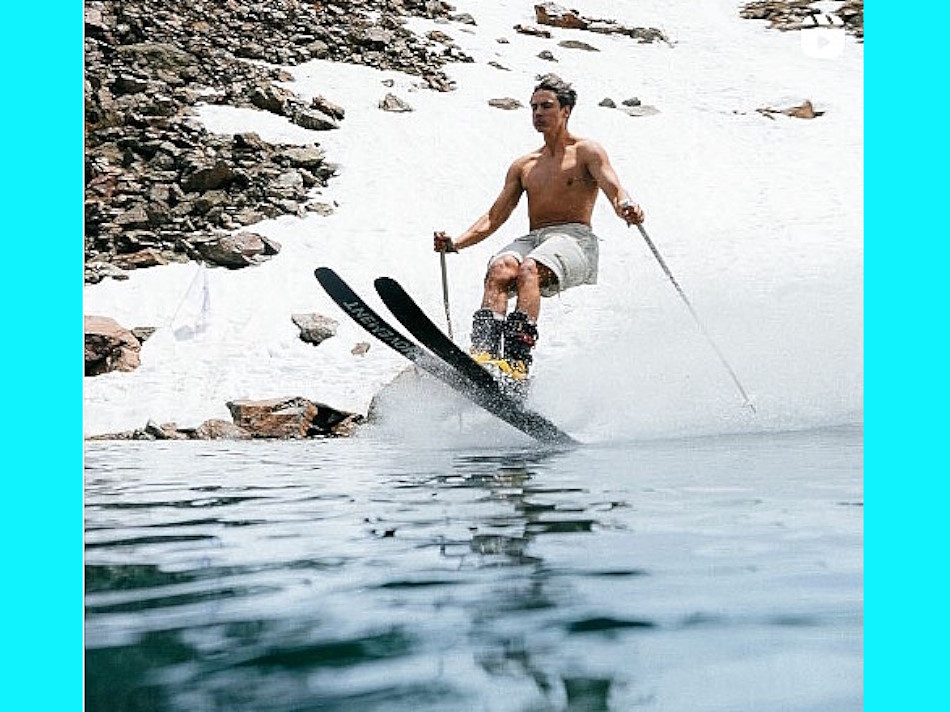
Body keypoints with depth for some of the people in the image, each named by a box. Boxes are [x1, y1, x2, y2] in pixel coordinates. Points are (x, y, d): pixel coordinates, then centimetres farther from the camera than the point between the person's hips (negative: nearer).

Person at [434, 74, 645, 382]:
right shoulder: (524, 165, 25)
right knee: (499, 268, -30)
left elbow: (613, 189, -6)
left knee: (528, 268, -36)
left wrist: (626, 206, -30)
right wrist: (456, 243, 7)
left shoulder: (586, 151, 11)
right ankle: (484, 351, -45)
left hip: (573, 238, -4)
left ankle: (517, 360, -47)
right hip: (532, 239, 4)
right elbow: (494, 218, 22)